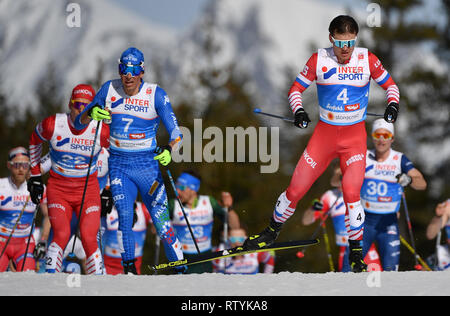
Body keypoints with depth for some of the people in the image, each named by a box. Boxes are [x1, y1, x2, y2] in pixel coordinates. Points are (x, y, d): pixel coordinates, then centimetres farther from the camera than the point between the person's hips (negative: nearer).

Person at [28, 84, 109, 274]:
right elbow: (34, 141, 11)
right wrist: (35, 176, 14)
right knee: (62, 235, -21)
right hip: (58, 188, 0)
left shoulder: (101, 131, -12)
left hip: (88, 189, 0)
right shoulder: (52, 125, -12)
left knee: (89, 239, -15)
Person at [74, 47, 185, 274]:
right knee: (124, 216, -16)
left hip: (147, 164, -1)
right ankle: (129, 268, -10)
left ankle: (180, 269, 5)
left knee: (161, 221, -5)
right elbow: (78, 124, 4)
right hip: (119, 165, 2)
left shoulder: (156, 94, -8)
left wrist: (168, 150, -31)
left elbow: (175, 132, -10)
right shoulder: (109, 90, -1)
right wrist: (91, 113, -19)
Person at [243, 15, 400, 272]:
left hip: (355, 135, -1)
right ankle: (272, 232, 26)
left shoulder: (367, 60, -7)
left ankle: (356, 252, -1)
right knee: (296, 188, 0)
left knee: (351, 192, -17)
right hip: (324, 133, 1)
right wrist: (298, 110, -16)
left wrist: (393, 104, -13)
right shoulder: (319, 60, -6)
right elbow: (296, 88, 4)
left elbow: (389, 84, 6)